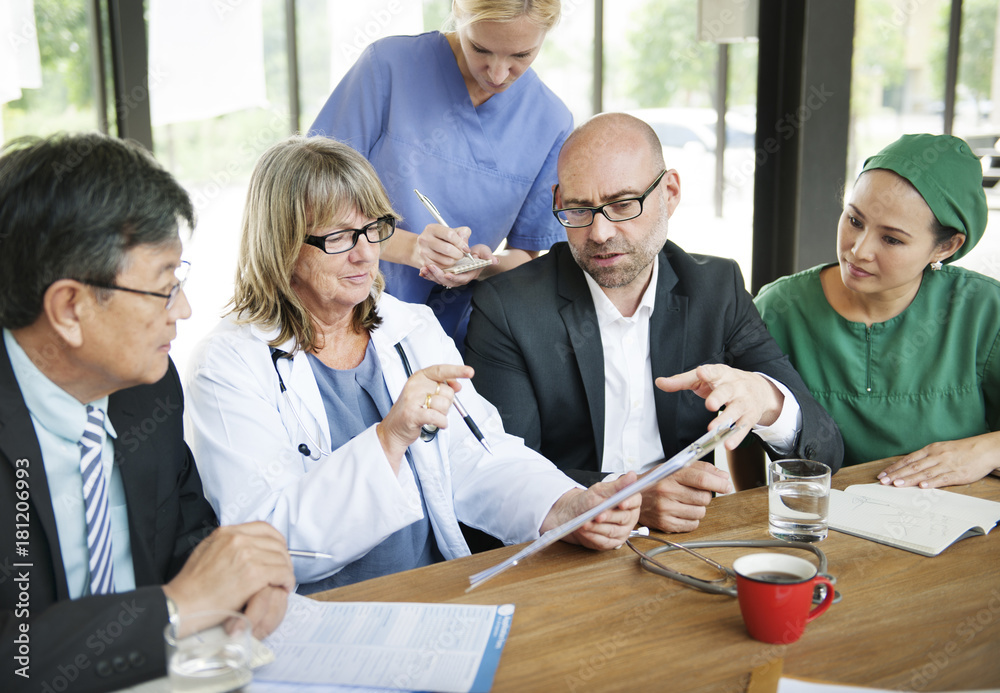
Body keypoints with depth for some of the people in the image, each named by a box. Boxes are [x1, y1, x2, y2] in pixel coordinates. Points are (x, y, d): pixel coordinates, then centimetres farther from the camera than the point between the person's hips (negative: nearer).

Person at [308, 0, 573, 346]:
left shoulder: (552, 123, -2)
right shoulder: (389, 64, -9)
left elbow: (526, 254, 8)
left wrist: (486, 265, -15)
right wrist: (411, 247, -23)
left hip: (449, 338, 1)